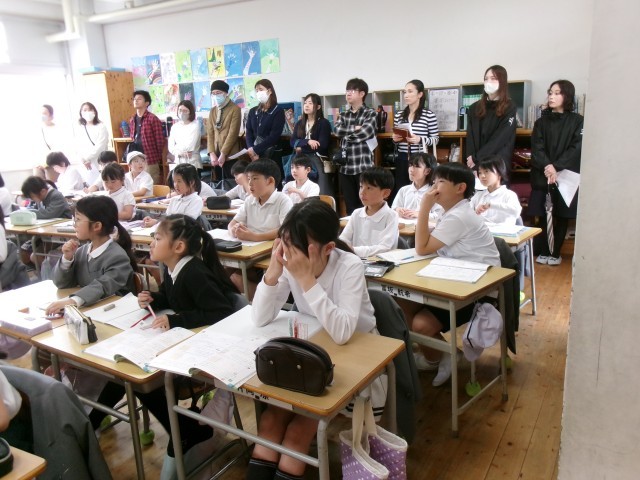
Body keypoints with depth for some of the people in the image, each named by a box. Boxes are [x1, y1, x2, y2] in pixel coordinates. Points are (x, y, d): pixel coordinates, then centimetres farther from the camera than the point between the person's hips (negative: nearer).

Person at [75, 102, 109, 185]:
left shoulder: (101, 127, 0)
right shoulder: (80, 129, 14)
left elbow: (100, 146, -8)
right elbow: (78, 147, 8)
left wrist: (86, 158, -8)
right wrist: (83, 159, -9)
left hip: (101, 163, -4)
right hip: (87, 166, 4)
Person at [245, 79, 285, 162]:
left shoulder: (278, 111, 0)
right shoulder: (253, 111, 15)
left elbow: (274, 136, -10)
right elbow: (249, 133, 7)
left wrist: (255, 149, -15)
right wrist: (251, 150, -12)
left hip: (270, 154, -4)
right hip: (253, 155, 4)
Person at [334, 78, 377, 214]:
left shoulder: (370, 113, 3)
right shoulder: (343, 115, 17)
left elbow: (364, 133, -13)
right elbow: (338, 130, -2)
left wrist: (347, 135, -3)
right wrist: (355, 128, -7)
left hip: (364, 165, -4)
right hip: (345, 166, 4)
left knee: (364, 205, -2)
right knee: (350, 206, 8)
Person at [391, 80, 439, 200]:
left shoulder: (429, 115, -4)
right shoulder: (398, 115, 9)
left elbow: (435, 139, -2)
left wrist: (420, 139, -18)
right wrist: (394, 139, -3)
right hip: (402, 160, 4)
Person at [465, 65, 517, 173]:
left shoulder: (510, 108, 2)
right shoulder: (474, 108, 13)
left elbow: (500, 139, -9)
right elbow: (470, 136, 6)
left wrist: (477, 159, -16)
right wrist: (471, 158, -11)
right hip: (475, 163, 3)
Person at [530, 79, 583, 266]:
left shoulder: (577, 121, 4)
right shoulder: (541, 122, 10)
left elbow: (576, 149, -6)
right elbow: (536, 148, -3)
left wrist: (556, 168, -19)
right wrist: (547, 167, -20)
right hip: (542, 176, 2)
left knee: (562, 216, 3)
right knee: (542, 216, 0)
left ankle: (556, 253, 14)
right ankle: (543, 252, 11)